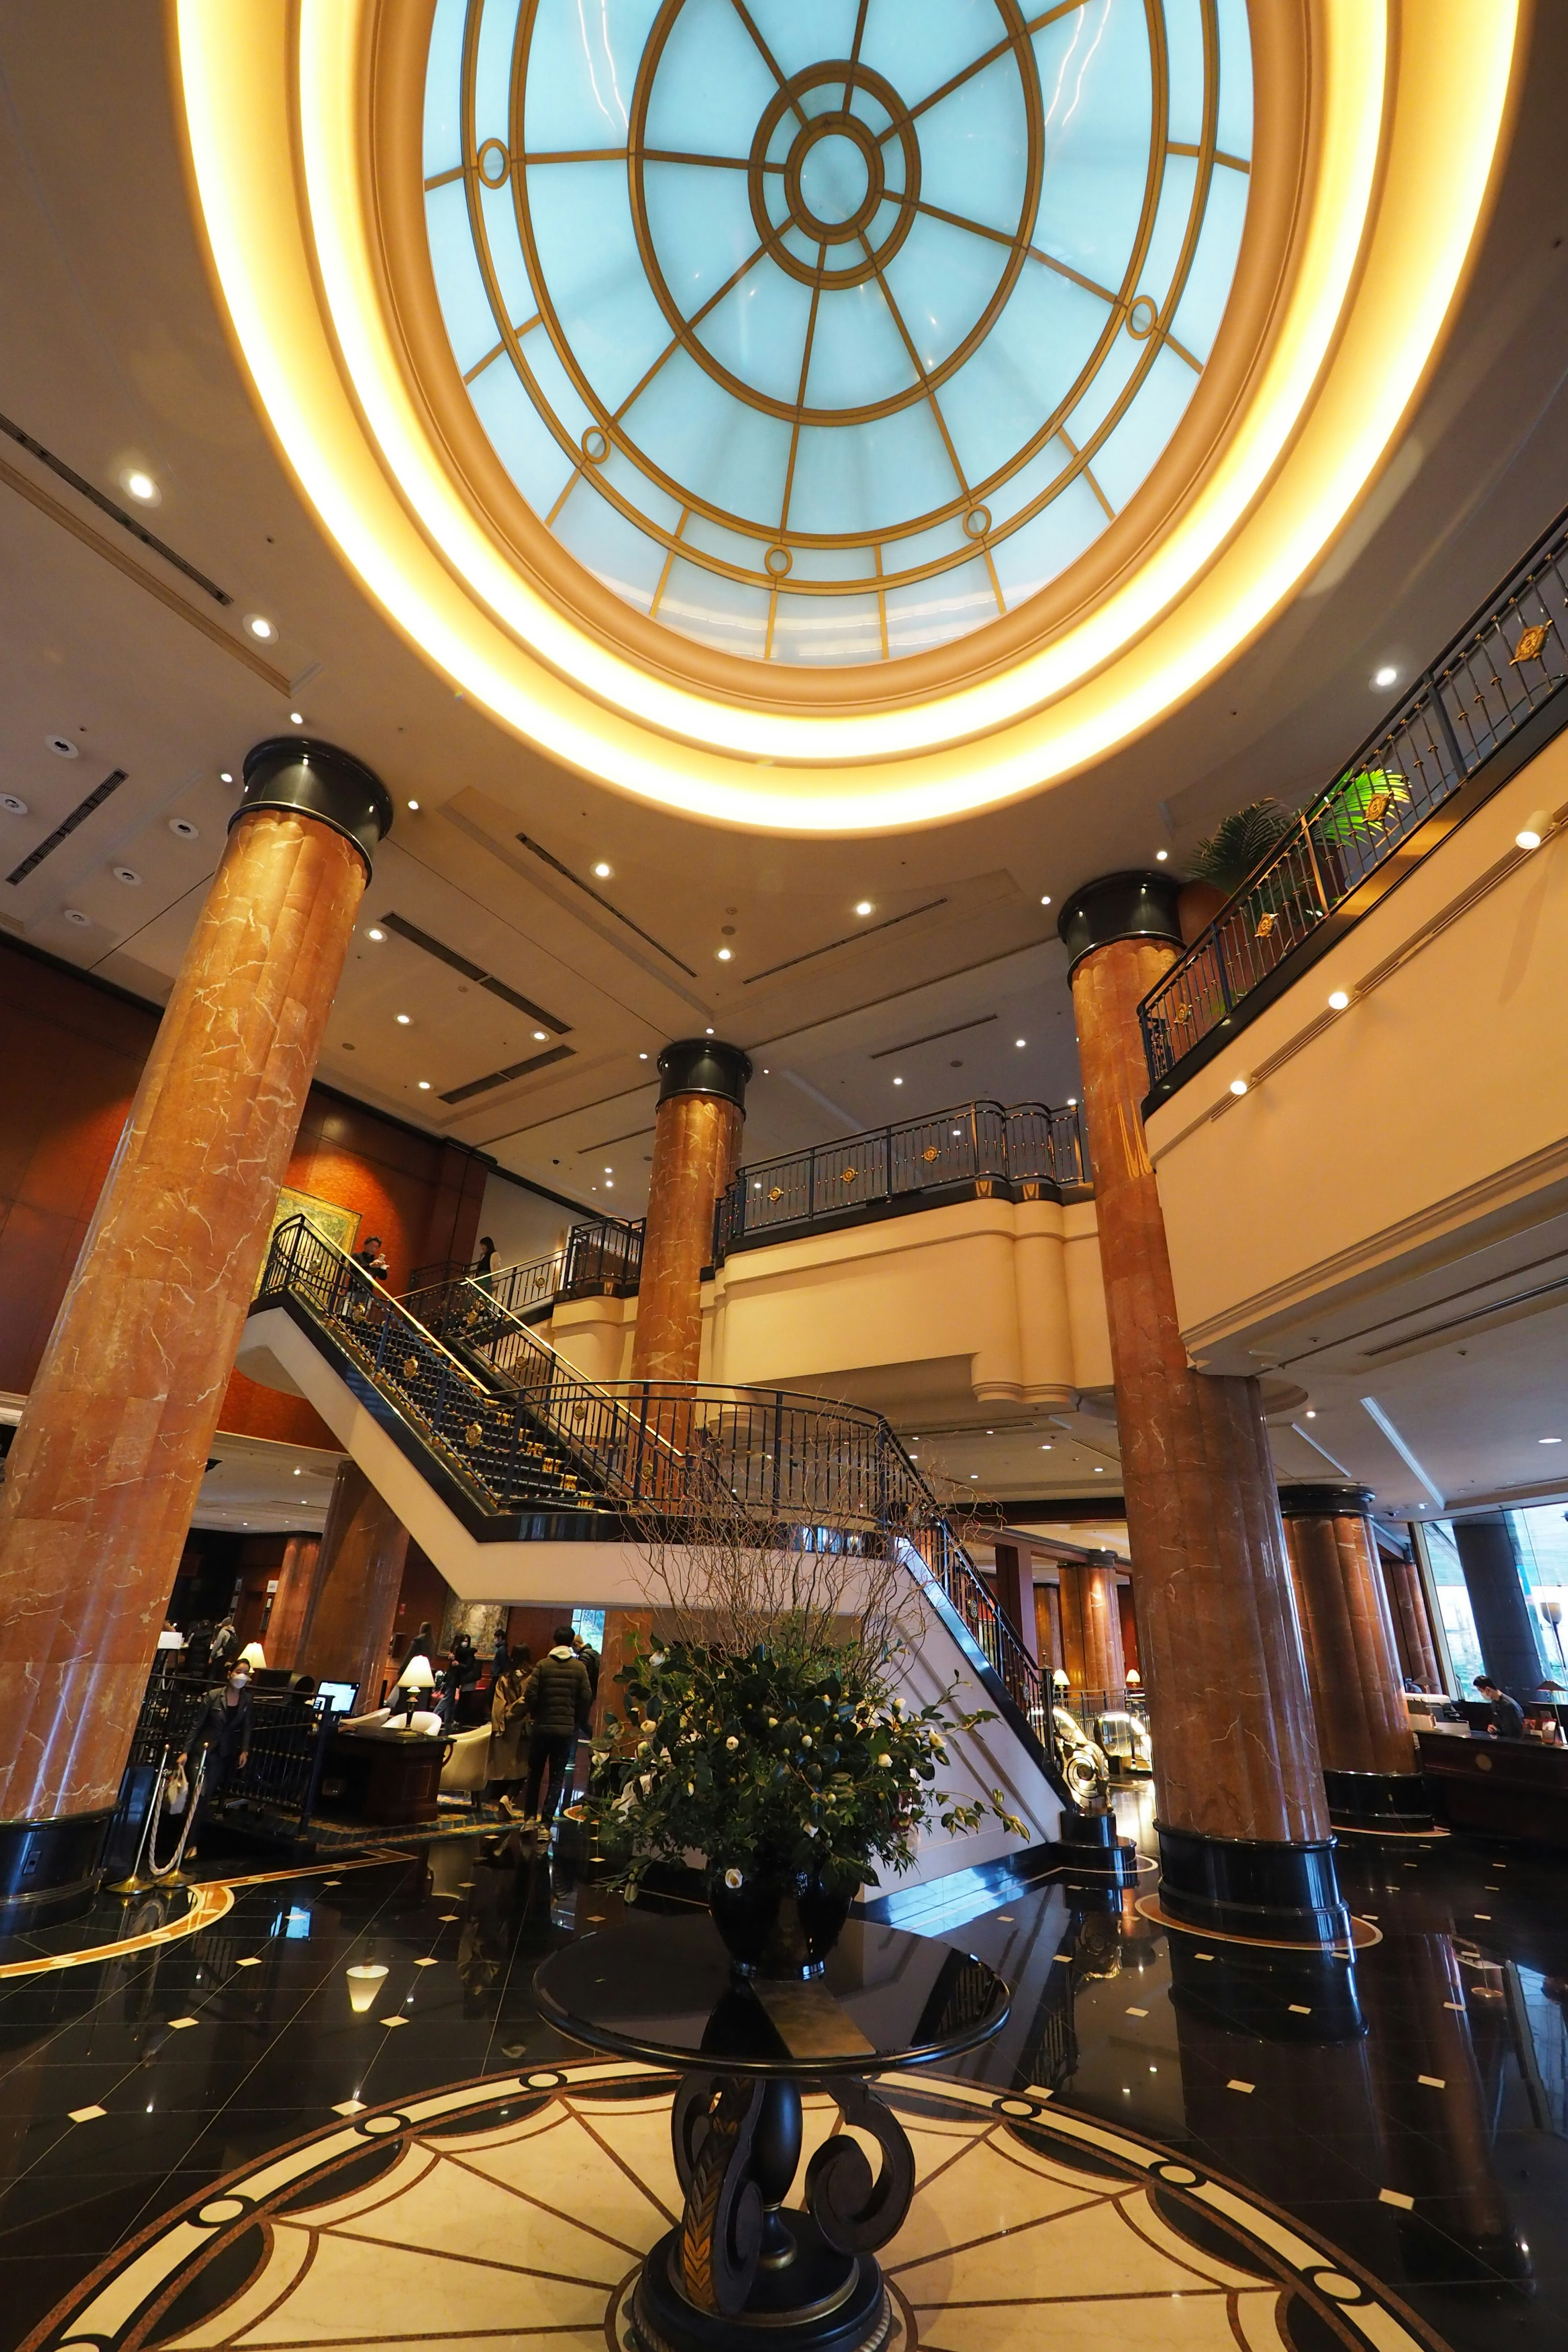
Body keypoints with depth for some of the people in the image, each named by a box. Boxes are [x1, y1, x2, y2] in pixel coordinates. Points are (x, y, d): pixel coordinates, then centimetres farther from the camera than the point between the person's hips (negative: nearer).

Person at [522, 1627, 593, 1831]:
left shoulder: (543, 1665, -7)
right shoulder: (580, 1668, -5)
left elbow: (531, 1694, -11)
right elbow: (587, 1698, -5)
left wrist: (536, 1715, 7)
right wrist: (579, 1722, 10)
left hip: (542, 1727, 0)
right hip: (567, 1729, 0)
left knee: (535, 1774, 18)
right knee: (557, 1778, 8)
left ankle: (530, 1817, 21)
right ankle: (545, 1822, 4)